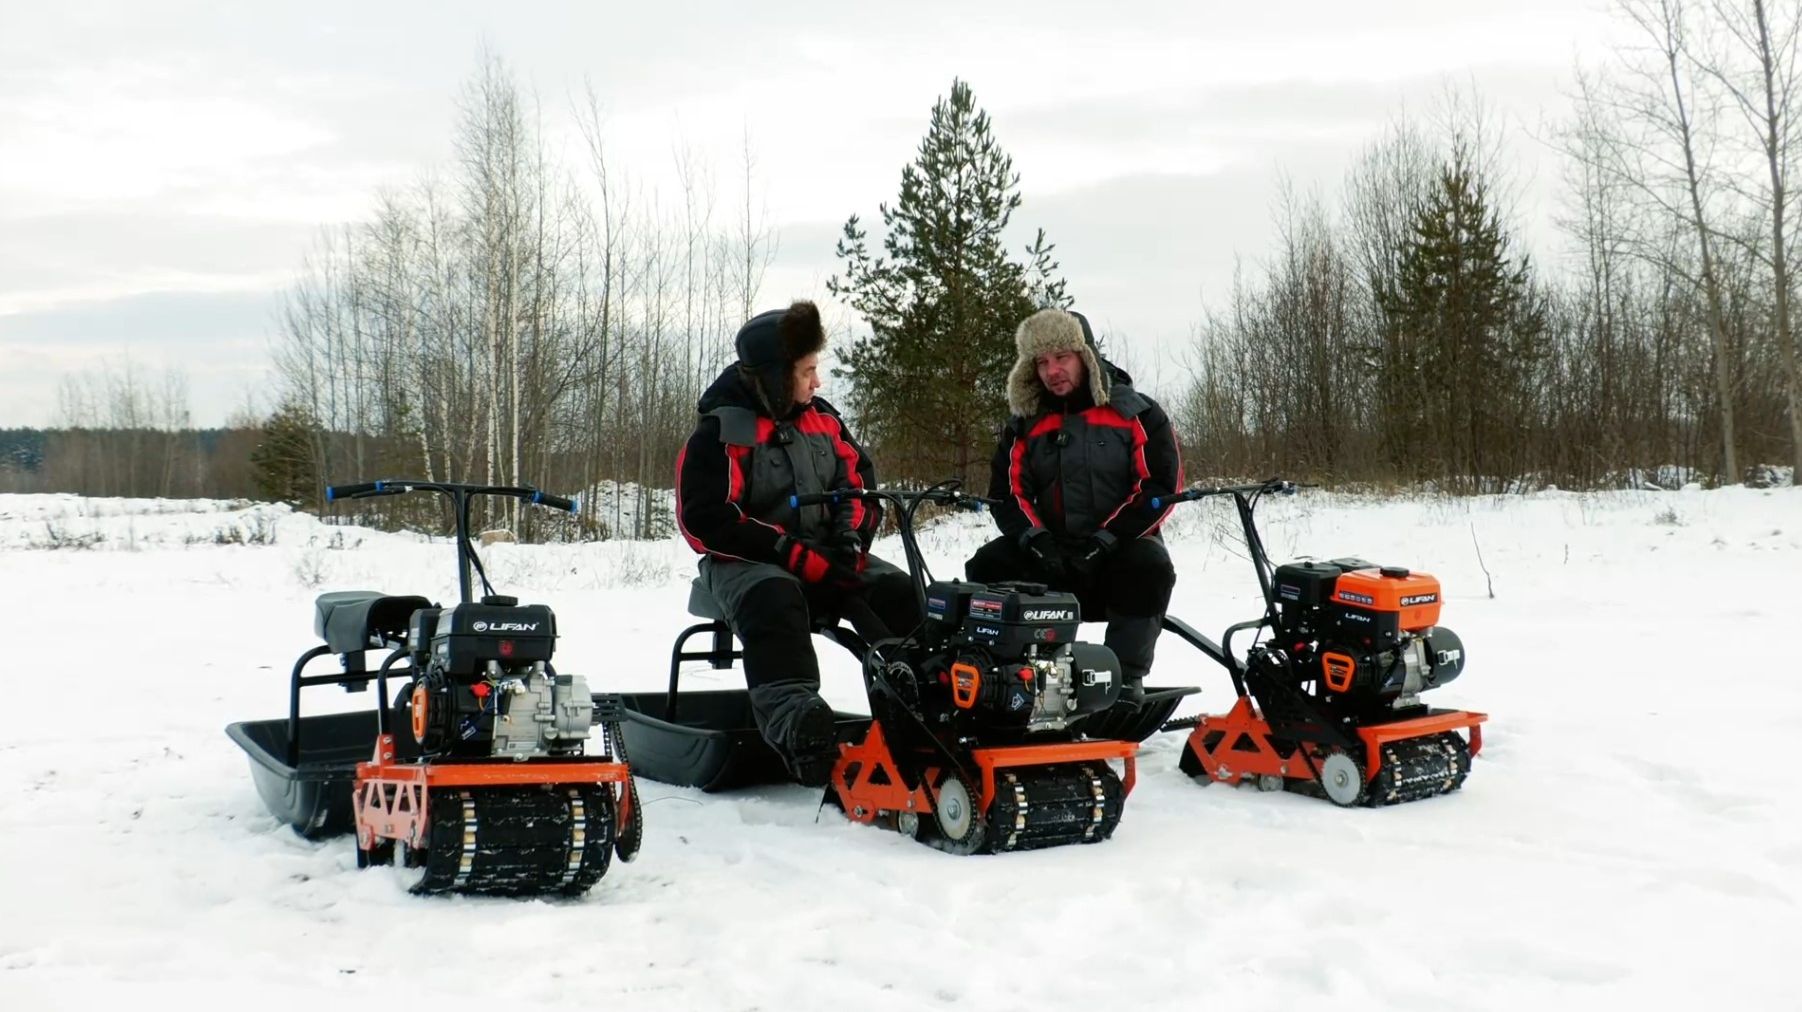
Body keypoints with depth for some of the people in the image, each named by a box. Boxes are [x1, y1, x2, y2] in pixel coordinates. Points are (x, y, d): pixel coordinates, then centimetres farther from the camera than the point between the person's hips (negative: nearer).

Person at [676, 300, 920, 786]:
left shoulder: (823, 419, 11)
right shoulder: (719, 434, -8)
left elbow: (859, 480, 18)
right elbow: (706, 520, -15)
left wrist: (850, 536, -5)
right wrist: (794, 555, -21)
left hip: (825, 559, 6)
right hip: (747, 562, -6)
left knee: (899, 593, -19)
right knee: (775, 601, -40)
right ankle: (794, 721, -56)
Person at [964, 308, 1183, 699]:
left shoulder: (1137, 414, -1)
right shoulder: (1024, 424, 9)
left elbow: (1162, 485, -9)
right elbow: (1007, 494, 5)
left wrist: (1106, 540, -19)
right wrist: (1036, 539, -16)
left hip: (1123, 547, -3)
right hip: (1048, 553, 3)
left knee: (1149, 568, -36)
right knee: (988, 566, -21)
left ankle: (1126, 679, -22)